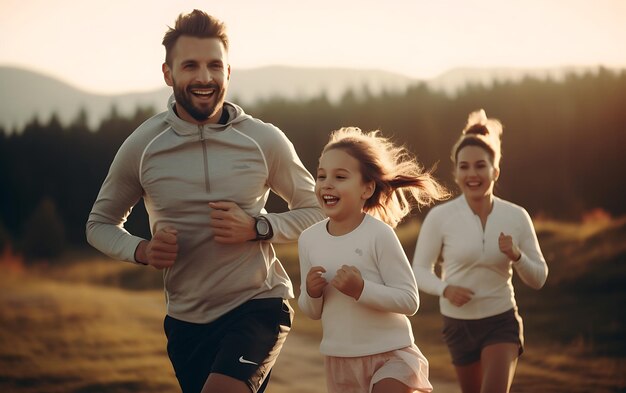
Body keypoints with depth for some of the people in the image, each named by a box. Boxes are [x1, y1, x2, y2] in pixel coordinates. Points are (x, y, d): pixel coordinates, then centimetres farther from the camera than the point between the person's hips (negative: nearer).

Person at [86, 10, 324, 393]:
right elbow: (101, 224, 9)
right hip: (187, 318, 3)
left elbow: (315, 210, 6)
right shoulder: (142, 146, -4)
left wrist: (257, 228, -13)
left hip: (259, 305, -3)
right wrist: (142, 250, -13)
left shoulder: (265, 141, -6)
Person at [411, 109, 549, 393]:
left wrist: (516, 256, -21)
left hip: (502, 322, -1)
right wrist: (445, 288, -24)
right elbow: (420, 270, -4)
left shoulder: (516, 217, -7)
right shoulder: (439, 217, -12)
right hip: (458, 324, 1)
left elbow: (538, 279, 0)